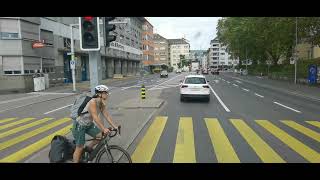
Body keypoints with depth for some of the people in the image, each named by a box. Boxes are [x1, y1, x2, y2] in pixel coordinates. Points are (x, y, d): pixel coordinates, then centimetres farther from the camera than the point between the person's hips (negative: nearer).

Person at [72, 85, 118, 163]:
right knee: (80, 148, -3)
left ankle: (89, 148, 23)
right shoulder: (93, 102, -29)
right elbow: (95, 117, -36)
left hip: (88, 124, 8)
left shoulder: (102, 104, -4)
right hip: (79, 125, -8)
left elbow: (107, 115, -3)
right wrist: (104, 129, -40)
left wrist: (114, 126, -9)